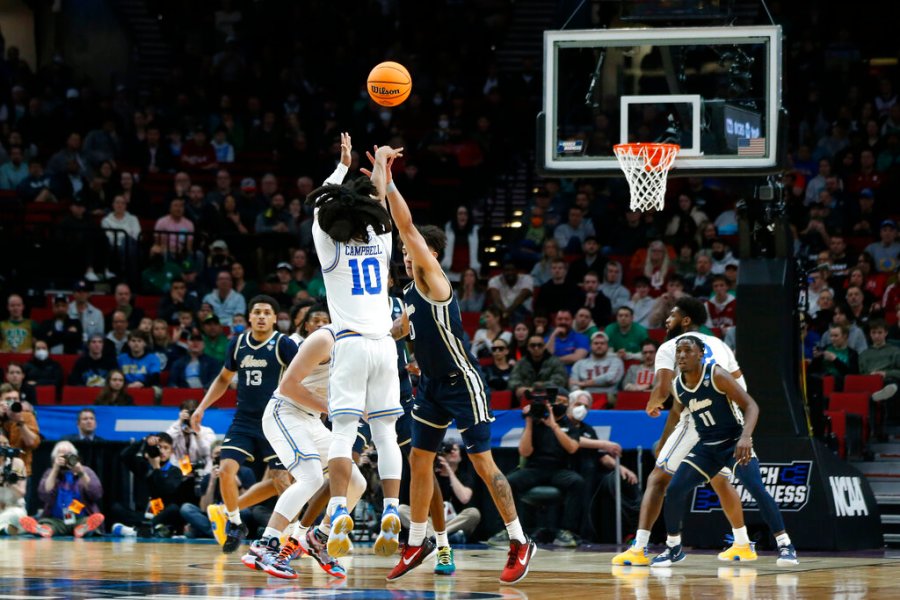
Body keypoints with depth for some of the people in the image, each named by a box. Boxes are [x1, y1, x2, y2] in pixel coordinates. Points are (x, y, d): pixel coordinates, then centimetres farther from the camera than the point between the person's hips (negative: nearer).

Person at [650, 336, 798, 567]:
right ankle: (673, 548, 15)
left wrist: (746, 437, -37)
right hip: (707, 446, 5)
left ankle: (785, 545, -18)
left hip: (735, 442, -5)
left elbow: (750, 405, -23)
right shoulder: (677, 386, -2)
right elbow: (676, 414, 20)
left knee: (757, 489, -25)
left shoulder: (716, 375, -19)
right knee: (674, 491, -4)